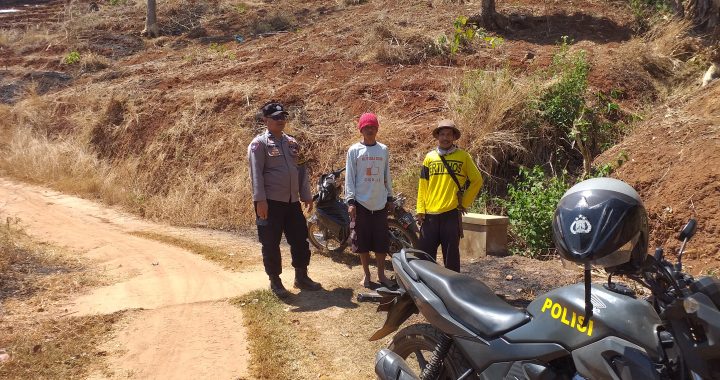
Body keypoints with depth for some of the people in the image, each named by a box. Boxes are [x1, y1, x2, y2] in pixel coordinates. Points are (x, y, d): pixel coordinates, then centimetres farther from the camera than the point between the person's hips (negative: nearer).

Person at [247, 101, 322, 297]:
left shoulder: (292, 142, 14)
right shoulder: (259, 143, -6)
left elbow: (300, 170, 17)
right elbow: (256, 173, -12)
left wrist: (306, 195, 14)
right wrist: (260, 200, -20)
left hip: (293, 201, 6)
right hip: (271, 202, -6)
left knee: (300, 240, 10)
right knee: (271, 244, 2)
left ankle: (301, 277, 25)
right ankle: (275, 281, 16)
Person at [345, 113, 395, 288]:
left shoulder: (383, 149, 8)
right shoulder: (354, 150, -1)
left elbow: (387, 175, 14)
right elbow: (349, 177, -3)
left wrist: (390, 197, 13)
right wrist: (350, 201, -9)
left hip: (380, 202, 2)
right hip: (361, 202, -2)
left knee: (382, 240, 4)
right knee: (362, 240, 3)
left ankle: (381, 274, 16)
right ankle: (366, 274, 16)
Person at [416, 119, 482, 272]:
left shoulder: (463, 156, 3)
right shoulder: (430, 157, 10)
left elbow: (477, 180, 7)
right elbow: (423, 185, 9)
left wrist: (465, 203, 3)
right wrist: (420, 209, 3)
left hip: (452, 214, -2)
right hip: (430, 214, 2)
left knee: (451, 255, 5)